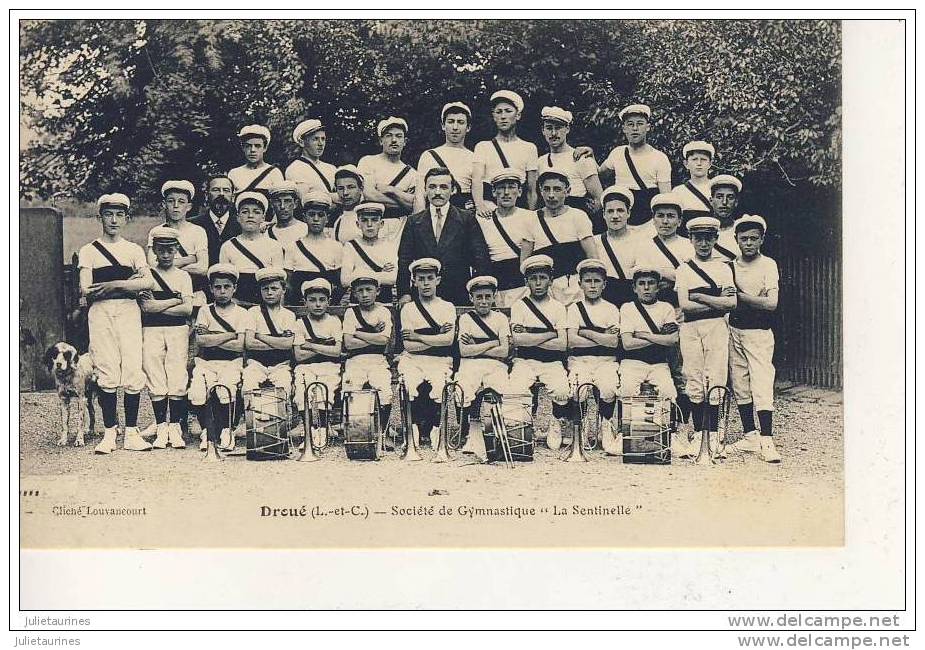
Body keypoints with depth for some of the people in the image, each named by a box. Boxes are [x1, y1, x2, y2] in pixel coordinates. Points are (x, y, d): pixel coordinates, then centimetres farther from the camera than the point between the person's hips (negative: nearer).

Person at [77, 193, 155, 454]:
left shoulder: (134, 250, 13)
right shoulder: (88, 251, 10)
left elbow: (149, 282, -3)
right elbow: (85, 290, -4)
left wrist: (112, 285, -10)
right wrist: (128, 283, -6)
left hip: (128, 312, 1)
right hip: (100, 313, -1)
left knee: (133, 372, -7)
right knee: (107, 374, -6)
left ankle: (131, 432, -1)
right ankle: (109, 432, 0)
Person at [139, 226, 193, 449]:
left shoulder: (183, 276, 11)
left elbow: (187, 309, -1)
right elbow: (146, 306, -5)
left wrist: (158, 306, -5)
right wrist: (175, 300, -3)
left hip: (178, 330, 0)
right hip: (151, 331, 0)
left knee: (177, 380, -7)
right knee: (155, 381, -3)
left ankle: (175, 427, -2)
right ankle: (161, 428, 1)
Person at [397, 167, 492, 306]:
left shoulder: (467, 220, 7)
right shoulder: (413, 222, 11)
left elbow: (481, 260, 3)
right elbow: (404, 261, 9)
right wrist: (405, 293, -4)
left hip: (459, 298, -1)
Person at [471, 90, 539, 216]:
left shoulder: (529, 148, 14)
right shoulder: (483, 146, 10)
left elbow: (532, 190, 12)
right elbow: (476, 180, -5)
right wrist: (479, 204, -23)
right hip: (489, 207, -2)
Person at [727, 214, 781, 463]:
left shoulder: (768, 265, -4)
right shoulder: (730, 266, 10)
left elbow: (772, 303, -14)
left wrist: (739, 296, -15)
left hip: (759, 332, -5)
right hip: (734, 330, 5)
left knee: (762, 386, -12)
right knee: (740, 386, 8)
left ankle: (767, 442, -15)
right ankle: (750, 435, 17)